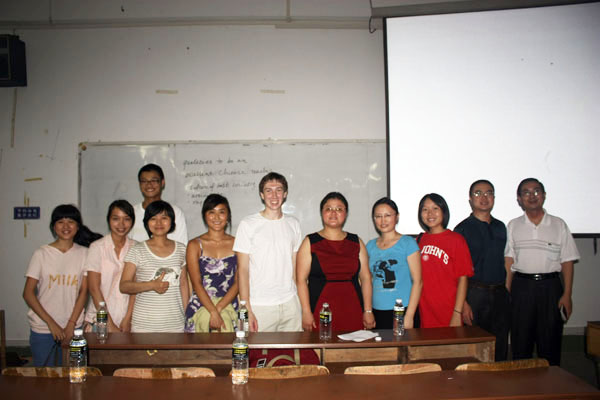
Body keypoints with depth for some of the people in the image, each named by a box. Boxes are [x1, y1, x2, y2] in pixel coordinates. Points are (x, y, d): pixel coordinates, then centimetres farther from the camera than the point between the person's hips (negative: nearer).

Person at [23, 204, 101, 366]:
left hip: (73, 328, 1)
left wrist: (71, 324, -7)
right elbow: (28, 293, -4)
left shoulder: (84, 253, 1)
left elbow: (83, 292, 0)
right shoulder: (41, 254, -2)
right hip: (43, 328, -1)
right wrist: (51, 323, -10)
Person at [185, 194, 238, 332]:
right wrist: (213, 312, -15)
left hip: (229, 307, 0)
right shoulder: (195, 245, 6)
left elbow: (238, 282, 3)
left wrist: (218, 309, -10)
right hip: (201, 305, 1)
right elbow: (196, 283, -2)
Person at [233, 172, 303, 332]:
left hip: (290, 303, 4)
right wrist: (247, 310, -10)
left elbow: (295, 267, 13)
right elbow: (243, 270, -5)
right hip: (260, 306, -3)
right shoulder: (248, 224, -3)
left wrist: (301, 301, 7)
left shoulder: (293, 224, 10)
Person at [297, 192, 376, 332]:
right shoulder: (310, 242, 4)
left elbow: (365, 278, 11)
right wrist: (306, 312, -10)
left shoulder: (356, 242, 12)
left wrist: (368, 311, 4)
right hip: (320, 311, -2)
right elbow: (301, 280, -2)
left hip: (352, 312, 2)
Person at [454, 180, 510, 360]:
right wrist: (463, 303, -15)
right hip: (475, 293, -5)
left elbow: (505, 262, 19)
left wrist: (507, 292, 10)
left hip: (500, 294, 5)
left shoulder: (500, 227, 13)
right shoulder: (463, 229, -3)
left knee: (500, 349, 9)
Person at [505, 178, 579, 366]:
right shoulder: (513, 226, 7)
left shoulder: (558, 225, 6)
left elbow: (567, 261, 4)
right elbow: (509, 261, 4)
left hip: (550, 286, 0)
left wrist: (567, 294, -3)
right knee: (520, 341, 4)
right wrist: (507, 292, -4)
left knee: (550, 341, 3)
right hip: (521, 286, 0)